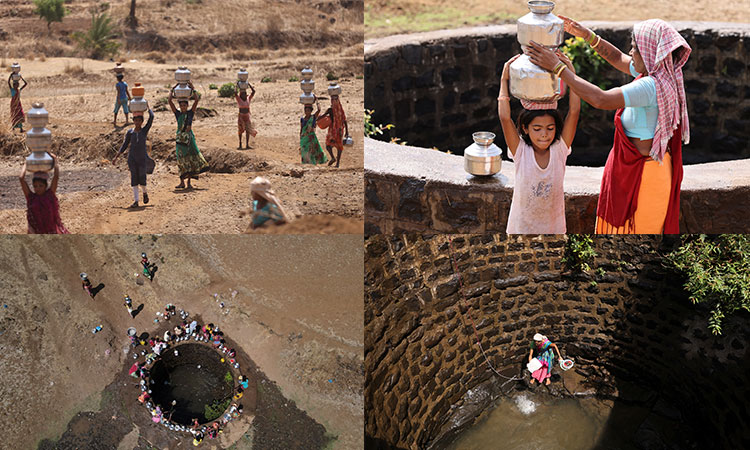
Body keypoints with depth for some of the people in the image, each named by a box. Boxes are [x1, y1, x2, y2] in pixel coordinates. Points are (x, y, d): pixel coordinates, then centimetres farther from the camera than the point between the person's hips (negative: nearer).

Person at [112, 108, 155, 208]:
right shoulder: (129, 132, 3)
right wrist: (116, 157, 5)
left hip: (143, 158, -2)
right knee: (134, 179, -1)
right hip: (132, 158, 2)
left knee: (142, 179, -7)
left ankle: (144, 192, 24)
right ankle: (135, 201, 0)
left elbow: (151, 117, -9)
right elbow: (124, 145, 8)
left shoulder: (145, 130, -1)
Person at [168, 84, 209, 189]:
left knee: (191, 159, -4)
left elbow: (196, 100, -4)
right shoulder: (178, 114, 6)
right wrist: (172, 89, 5)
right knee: (182, 160, 2)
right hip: (180, 138, 1)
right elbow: (170, 101, 0)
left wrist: (193, 88, -2)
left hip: (189, 137, 0)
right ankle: (182, 182, 7)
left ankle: (189, 182, 1)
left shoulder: (190, 113, 5)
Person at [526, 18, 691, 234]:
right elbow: (618, 58, 16)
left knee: (638, 228, 9)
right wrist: (588, 36, 3)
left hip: (643, 174, -9)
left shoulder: (651, 86, -29)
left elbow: (600, 99, -37)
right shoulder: (656, 74, 1)